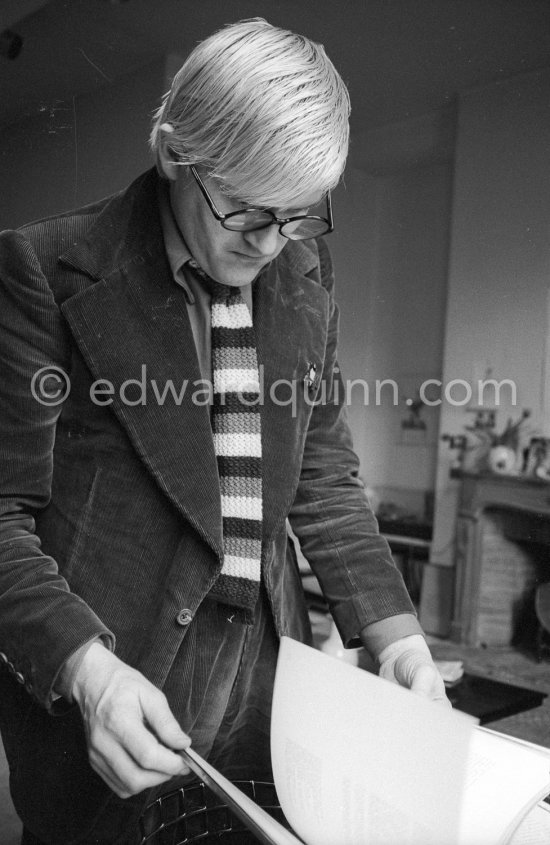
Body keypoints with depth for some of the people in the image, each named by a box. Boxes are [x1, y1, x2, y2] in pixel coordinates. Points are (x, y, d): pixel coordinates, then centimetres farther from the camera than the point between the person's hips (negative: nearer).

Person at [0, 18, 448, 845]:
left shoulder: (306, 275, 3)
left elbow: (323, 475, 8)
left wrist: (393, 630, -2)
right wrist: (85, 668, -25)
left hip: (267, 671, 5)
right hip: (103, 684, -4)